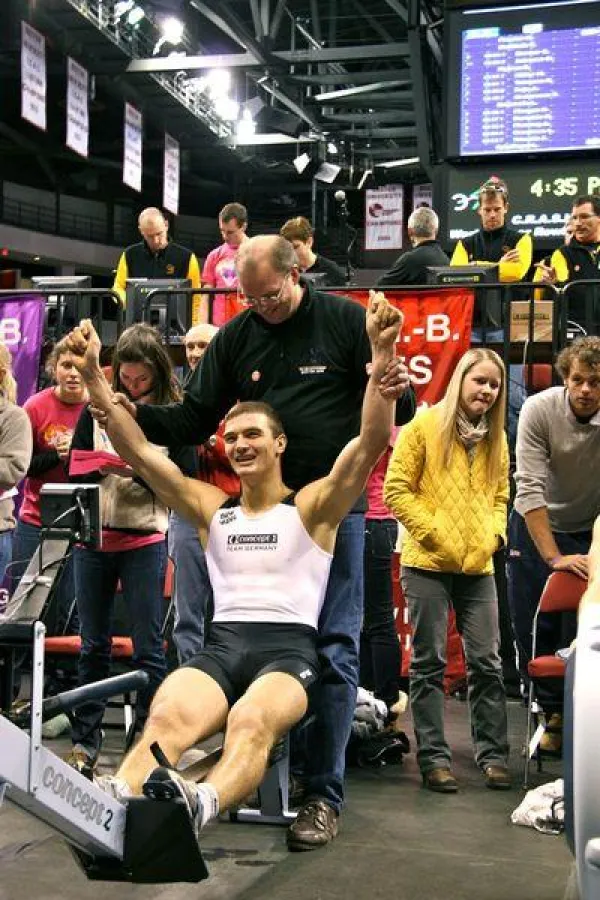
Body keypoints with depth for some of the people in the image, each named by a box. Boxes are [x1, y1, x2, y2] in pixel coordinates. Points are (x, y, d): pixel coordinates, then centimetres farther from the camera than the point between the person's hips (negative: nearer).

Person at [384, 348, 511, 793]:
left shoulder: (496, 437, 11)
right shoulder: (425, 426, -4)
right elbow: (396, 490, -7)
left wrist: (495, 533, 2)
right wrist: (433, 532, -11)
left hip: (478, 565, 4)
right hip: (428, 562, -4)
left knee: (487, 662, 6)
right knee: (430, 663, 3)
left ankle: (493, 755, 17)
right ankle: (434, 758, 10)